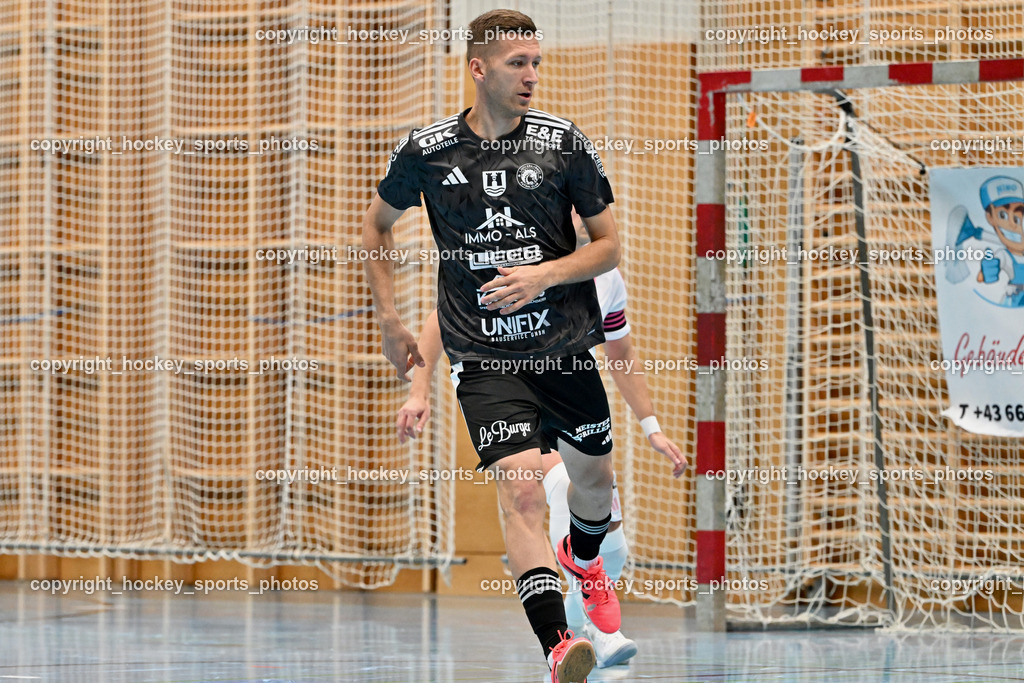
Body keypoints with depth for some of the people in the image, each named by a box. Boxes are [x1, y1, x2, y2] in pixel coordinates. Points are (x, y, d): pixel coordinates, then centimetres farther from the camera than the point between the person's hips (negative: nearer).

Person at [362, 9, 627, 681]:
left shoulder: (564, 142, -3)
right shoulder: (427, 150, -2)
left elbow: (610, 242, 3)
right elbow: (378, 222, 16)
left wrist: (545, 274, -14)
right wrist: (390, 318, 11)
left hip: (566, 346, 2)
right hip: (483, 356, -2)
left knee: (594, 479, 19)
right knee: (521, 489, -21)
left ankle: (584, 559, 55)